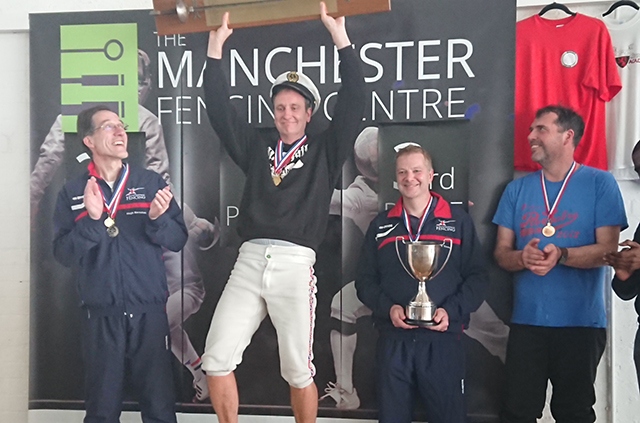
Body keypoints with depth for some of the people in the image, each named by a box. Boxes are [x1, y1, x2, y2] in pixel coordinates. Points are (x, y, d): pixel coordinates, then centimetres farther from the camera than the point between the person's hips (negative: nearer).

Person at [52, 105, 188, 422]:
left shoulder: (151, 183, 3)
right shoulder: (72, 193, 4)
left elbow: (178, 240, -1)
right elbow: (63, 253, -4)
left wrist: (157, 218, -19)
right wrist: (93, 220, -18)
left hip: (150, 312, 0)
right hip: (100, 315, 0)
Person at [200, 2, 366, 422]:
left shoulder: (326, 149, 10)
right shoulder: (257, 147, 16)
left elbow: (353, 102, 0)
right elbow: (219, 108, 12)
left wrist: (340, 34, -3)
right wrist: (217, 44, 7)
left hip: (295, 264, -3)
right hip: (249, 261, 3)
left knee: (298, 370, 3)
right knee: (216, 359, -2)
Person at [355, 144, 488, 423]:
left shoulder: (459, 221, 6)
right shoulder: (380, 225, 12)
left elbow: (478, 276, 2)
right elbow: (365, 280, 9)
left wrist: (451, 311, -13)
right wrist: (388, 308, -9)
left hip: (443, 340, -1)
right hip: (393, 341, 2)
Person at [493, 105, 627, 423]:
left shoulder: (600, 184, -2)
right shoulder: (517, 189, 8)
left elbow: (608, 250, -8)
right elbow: (501, 253, 6)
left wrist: (561, 255, -25)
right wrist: (522, 257, -17)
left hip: (582, 322, -2)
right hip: (526, 320, 3)